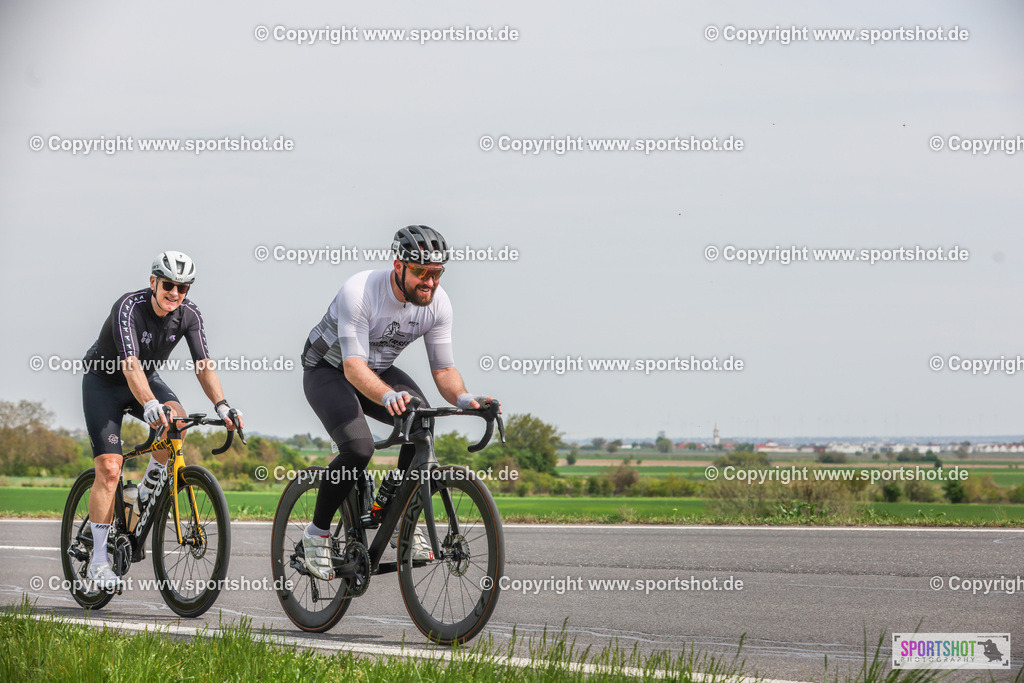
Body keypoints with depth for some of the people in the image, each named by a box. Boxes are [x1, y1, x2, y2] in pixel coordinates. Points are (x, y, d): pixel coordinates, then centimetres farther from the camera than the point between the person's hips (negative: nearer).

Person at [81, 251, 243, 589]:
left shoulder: (189, 314, -16)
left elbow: (203, 365, -20)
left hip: (147, 378, 4)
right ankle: (98, 560, -9)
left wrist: (222, 406, -37)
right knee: (109, 469, -16)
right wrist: (149, 404, -59)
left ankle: (148, 491, -3)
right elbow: (130, 363, -43)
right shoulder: (129, 307, -31)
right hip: (103, 381, -4)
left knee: (176, 417, -28)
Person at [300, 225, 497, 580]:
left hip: (380, 371, 5)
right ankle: (317, 532, -8)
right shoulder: (358, 292, -33)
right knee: (359, 447, -29)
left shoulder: (437, 302, -17)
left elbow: (443, 368, -11)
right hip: (328, 371, -5)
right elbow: (353, 366, -39)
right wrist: (388, 396, -59)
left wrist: (463, 398, -34)